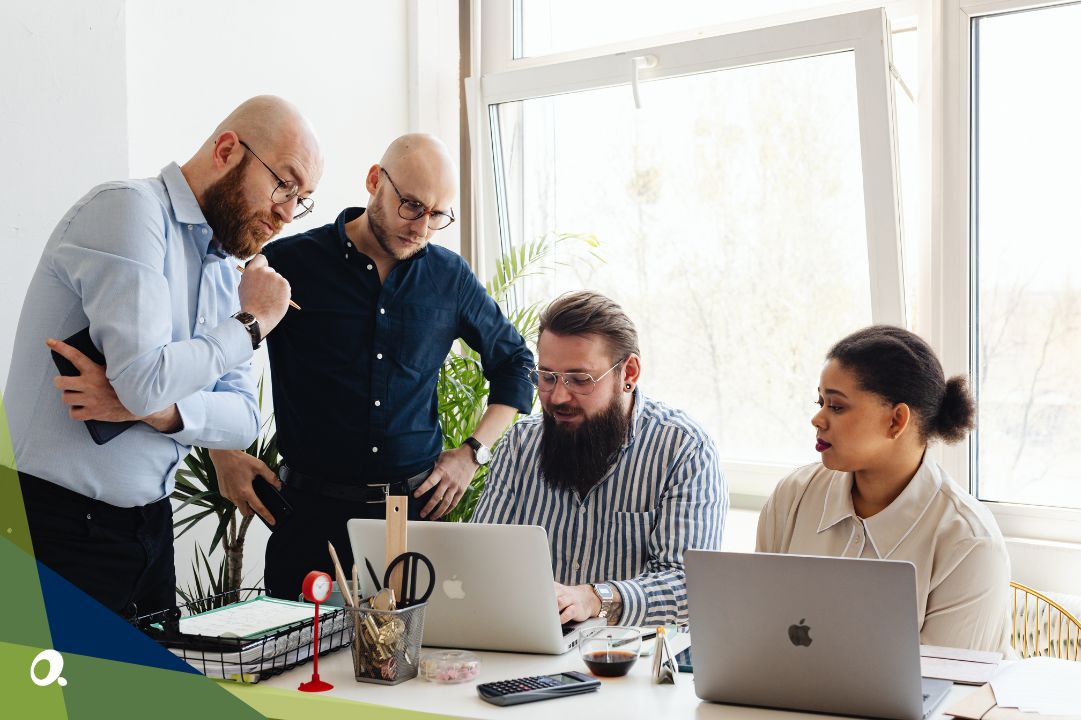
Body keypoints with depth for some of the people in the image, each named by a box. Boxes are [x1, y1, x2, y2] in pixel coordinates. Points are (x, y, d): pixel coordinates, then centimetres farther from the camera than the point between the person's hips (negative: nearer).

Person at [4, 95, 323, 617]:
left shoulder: (223, 271, 11)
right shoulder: (129, 209, -15)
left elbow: (244, 418, 2)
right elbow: (146, 378, -27)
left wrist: (153, 409, -18)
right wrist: (251, 323, -12)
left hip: (149, 528, 8)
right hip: (61, 527, -8)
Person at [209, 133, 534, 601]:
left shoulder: (450, 277, 5)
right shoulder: (290, 264, -4)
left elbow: (514, 362, 18)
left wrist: (474, 452, 8)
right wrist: (223, 454, -4)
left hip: (420, 506, 2)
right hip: (313, 511, -2)